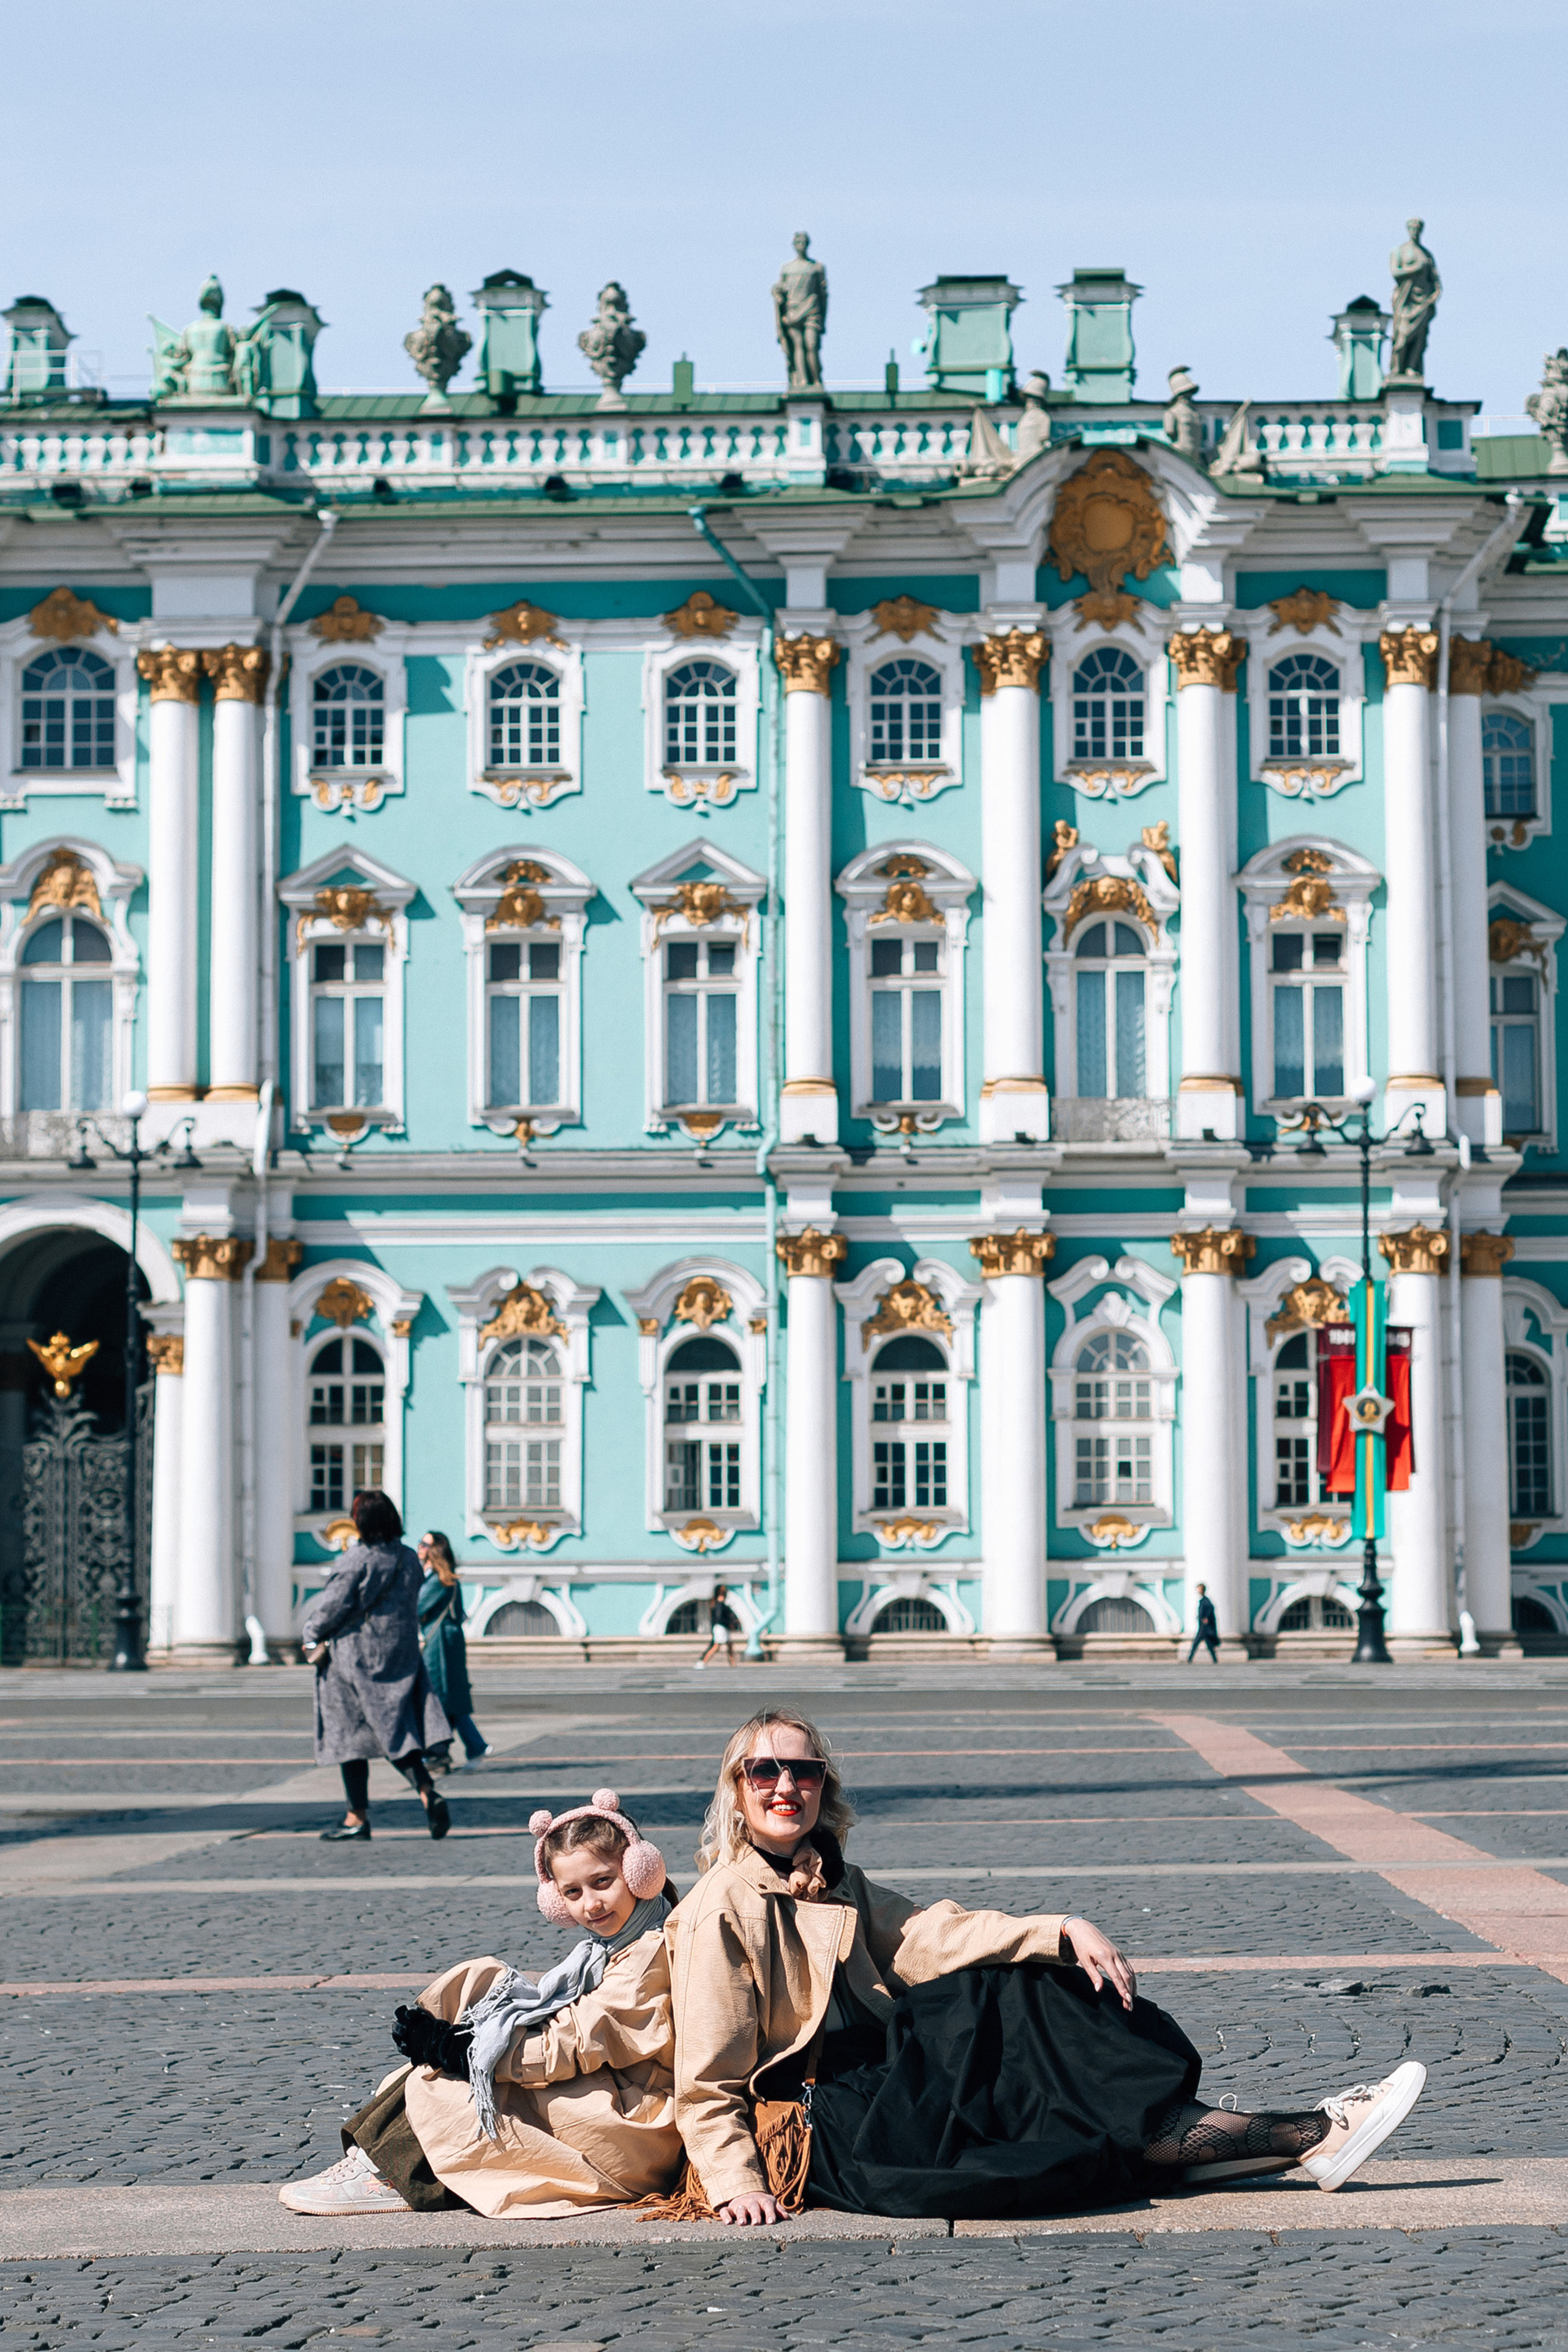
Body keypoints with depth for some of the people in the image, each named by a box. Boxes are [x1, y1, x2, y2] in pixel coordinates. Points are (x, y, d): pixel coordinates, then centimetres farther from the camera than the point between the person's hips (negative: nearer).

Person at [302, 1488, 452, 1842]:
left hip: (354, 1656, -6)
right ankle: (428, 1793, -14)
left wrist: (312, 1638, 5)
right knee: (395, 1730, 8)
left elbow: (334, 1605, -11)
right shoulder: (409, 1559, 4)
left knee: (350, 1735, 5)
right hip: (400, 1654, 6)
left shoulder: (358, 1560, -16)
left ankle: (358, 1817, 9)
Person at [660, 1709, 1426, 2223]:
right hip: (821, 2134, -8)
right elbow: (708, 2081, -11)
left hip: (881, 2080, 8)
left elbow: (924, 1935, 2)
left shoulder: (833, 1883, 15)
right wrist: (737, 2186, -24)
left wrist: (1064, 1934, -11)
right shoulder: (721, 1911, -10)